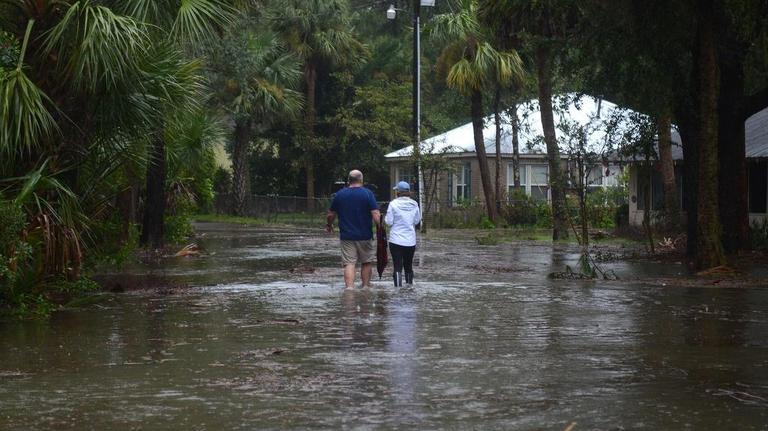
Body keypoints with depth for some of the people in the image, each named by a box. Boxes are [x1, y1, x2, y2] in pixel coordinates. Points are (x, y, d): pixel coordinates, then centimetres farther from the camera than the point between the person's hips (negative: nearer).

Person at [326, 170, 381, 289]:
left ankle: (349, 288, -16)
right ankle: (366, 287, 24)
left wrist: (329, 225, 28)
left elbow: (331, 215, 10)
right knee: (367, 262, 15)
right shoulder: (368, 194, -6)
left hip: (346, 236, 1)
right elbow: (376, 215, -15)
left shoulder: (339, 194, 3)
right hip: (365, 236, -1)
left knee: (349, 264, -2)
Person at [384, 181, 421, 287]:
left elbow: (389, 222, -8)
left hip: (396, 240, -4)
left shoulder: (393, 204, -10)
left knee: (398, 266, -4)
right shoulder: (414, 204, 0)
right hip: (411, 240, 4)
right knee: (409, 266, 16)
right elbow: (417, 221, 8)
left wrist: (385, 218, 11)